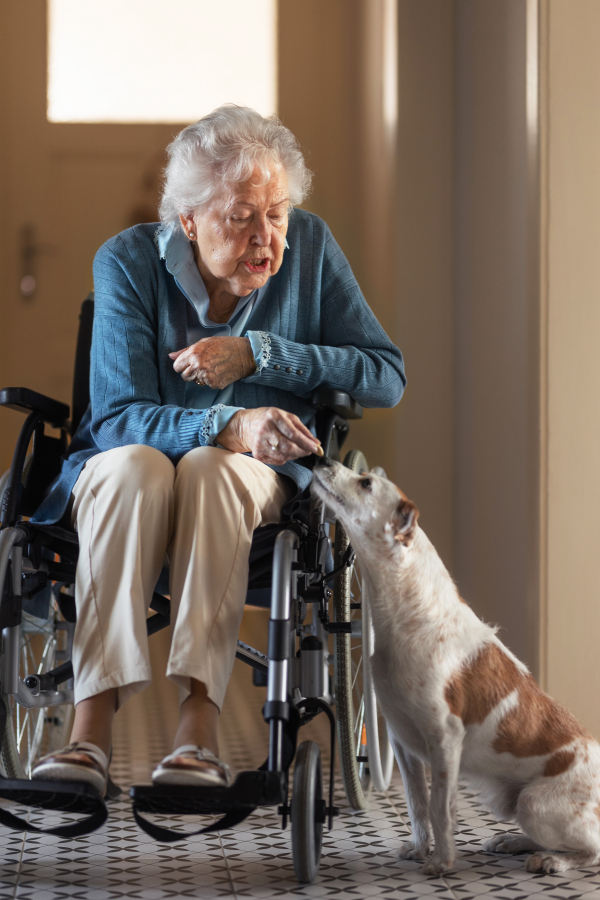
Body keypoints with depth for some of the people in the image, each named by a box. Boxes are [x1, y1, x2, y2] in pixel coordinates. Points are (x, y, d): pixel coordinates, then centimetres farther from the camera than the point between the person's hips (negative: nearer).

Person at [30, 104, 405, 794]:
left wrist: (259, 354, -13)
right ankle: (90, 732, -44)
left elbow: (387, 379, -3)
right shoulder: (129, 262, -8)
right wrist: (231, 425, -34)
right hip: (125, 459, -1)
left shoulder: (309, 247, -1)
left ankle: (199, 730, -45)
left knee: (211, 469, -35)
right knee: (135, 467, -37)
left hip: (258, 478, 1)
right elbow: (117, 417, -17)